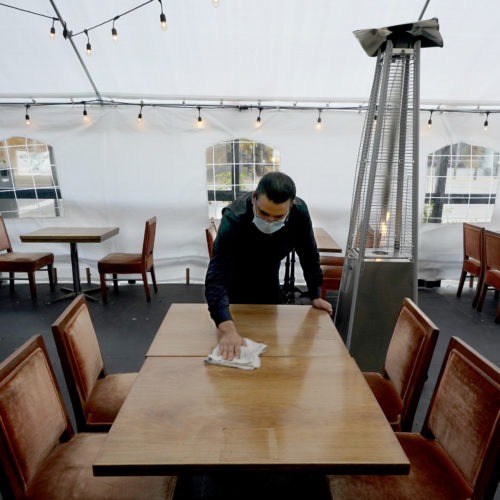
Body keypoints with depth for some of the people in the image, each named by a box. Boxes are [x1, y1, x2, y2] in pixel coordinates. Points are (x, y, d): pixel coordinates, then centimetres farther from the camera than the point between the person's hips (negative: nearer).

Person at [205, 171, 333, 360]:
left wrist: (315, 295, -6)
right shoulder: (234, 219, -39)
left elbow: (308, 253, -10)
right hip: (235, 283, -3)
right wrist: (228, 331, -56)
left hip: (269, 281, 3)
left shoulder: (299, 212, -28)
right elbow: (216, 278, -44)